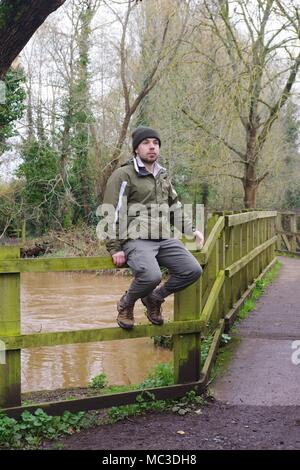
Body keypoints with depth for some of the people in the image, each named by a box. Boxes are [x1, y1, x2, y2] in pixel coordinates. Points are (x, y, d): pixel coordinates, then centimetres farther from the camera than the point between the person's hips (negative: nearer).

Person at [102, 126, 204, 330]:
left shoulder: (163, 175, 19)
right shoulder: (123, 175, -3)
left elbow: (175, 206, 30)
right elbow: (111, 214, -5)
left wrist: (192, 230, 20)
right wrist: (115, 249, -10)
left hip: (165, 238, 7)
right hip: (136, 239, -7)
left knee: (193, 270, -9)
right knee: (152, 275, -32)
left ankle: (154, 298, 14)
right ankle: (126, 303, 1)